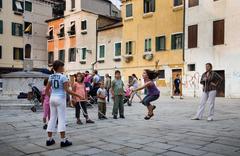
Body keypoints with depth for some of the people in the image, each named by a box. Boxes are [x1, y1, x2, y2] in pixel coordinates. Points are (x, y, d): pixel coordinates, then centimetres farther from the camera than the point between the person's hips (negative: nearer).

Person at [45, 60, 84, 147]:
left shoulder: (51, 77, 8)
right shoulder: (63, 77, -10)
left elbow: (47, 89, 9)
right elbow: (67, 90, -16)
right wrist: (78, 95, -12)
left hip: (52, 98, 6)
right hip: (60, 99, -6)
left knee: (52, 118, 12)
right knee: (62, 119, -3)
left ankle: (49, 140, 17)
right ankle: (63, 141, -1)